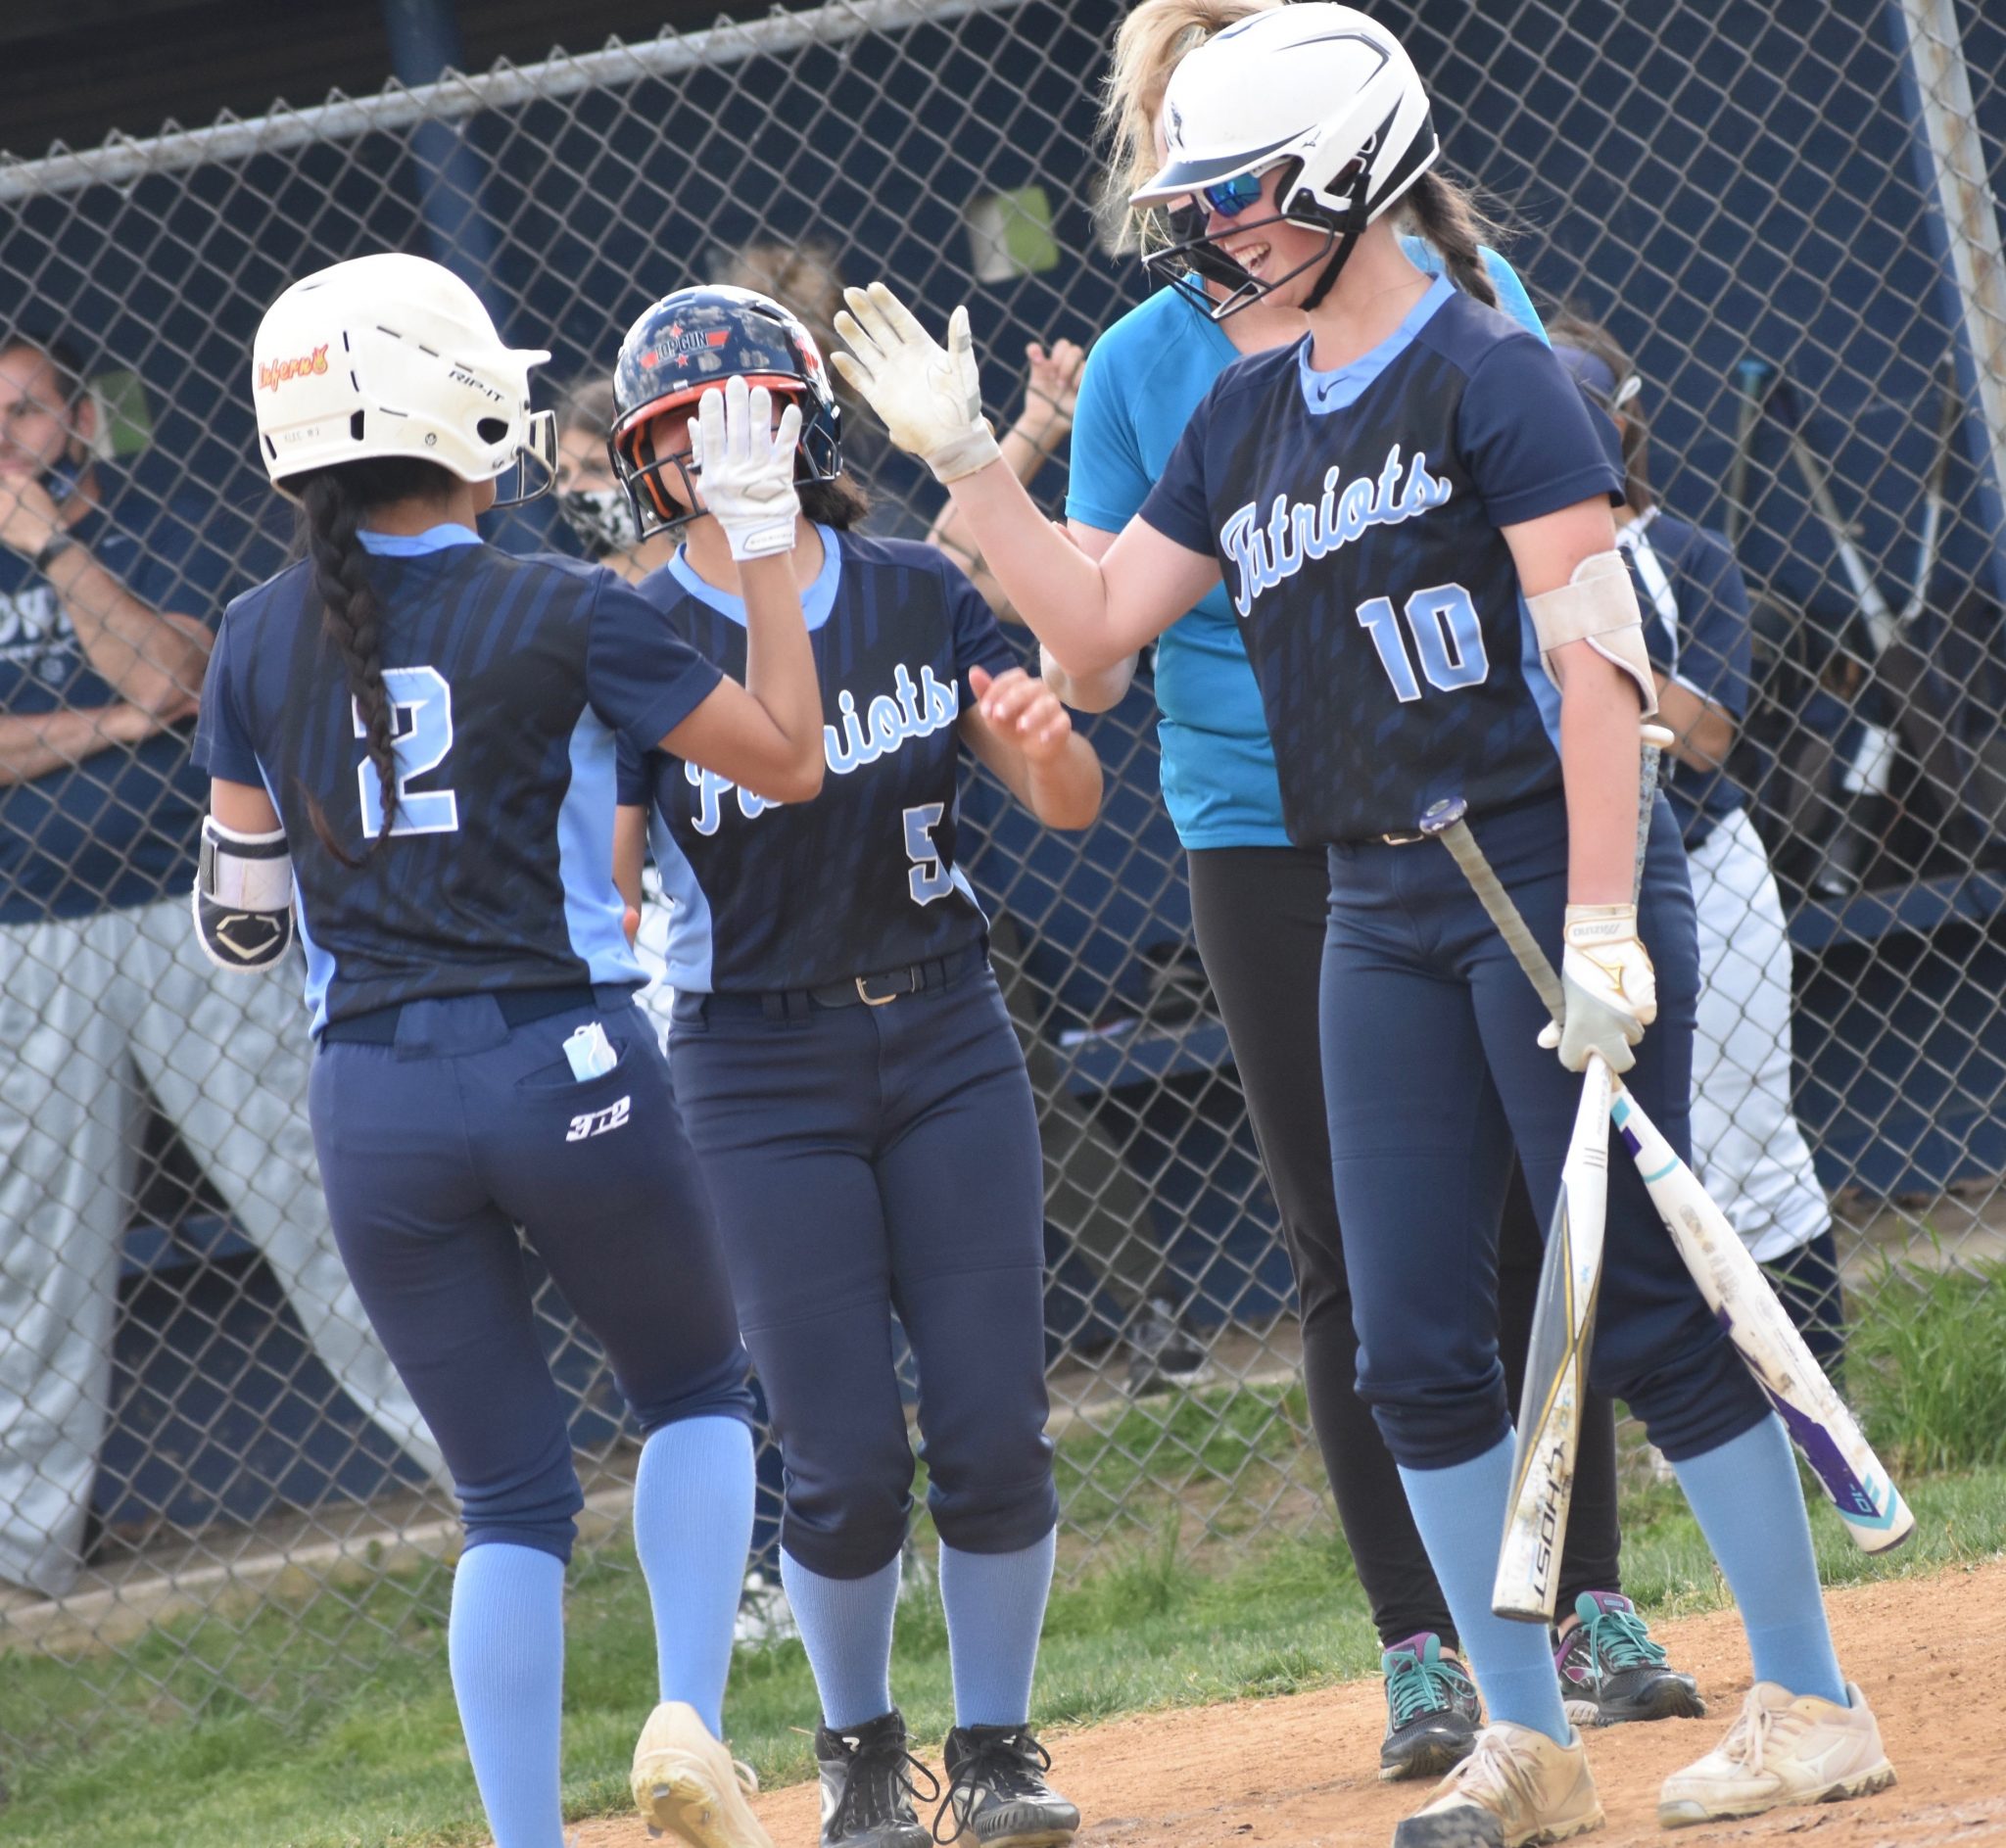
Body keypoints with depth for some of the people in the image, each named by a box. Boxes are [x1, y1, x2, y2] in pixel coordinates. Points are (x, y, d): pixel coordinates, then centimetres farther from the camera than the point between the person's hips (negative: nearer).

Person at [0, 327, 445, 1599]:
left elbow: (167, 671, -15)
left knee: (308, 1172, -6)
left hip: (195, 912, -3)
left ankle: (466, 1435, 0)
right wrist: (119, 721, -11)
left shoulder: (182, 539, 3)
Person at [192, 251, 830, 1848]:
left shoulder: (263, 642, 2)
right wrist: (762, 538, 5)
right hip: (567, 1067, -3)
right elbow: (790, 759, 0)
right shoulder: (561, 616, -8)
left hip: (373, 1103, 3)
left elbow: (240, 913, 7)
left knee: (511, 1498, 10)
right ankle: (691, 1719, 1)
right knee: (695, 1388, 21)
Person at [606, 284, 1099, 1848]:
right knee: (847, 1461, -5)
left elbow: (1070, 805, 3)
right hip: (761, 1075, -2)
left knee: (996, 1434, -3)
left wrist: (1042, 739, -19)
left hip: (947, 1042, 2)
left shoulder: (919, 596, 3)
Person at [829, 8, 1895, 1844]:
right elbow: (1097, 622, 19)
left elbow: (1594, 656, -14)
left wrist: (1601, 925, -20)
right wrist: (968, 462, 9)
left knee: (1646, 1310, -6)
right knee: (1418, 1350, 4)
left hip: (1548, 868, -7)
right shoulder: (1248, 421, 14)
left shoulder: (1489, 373, -9)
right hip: (1381, 917, 7)